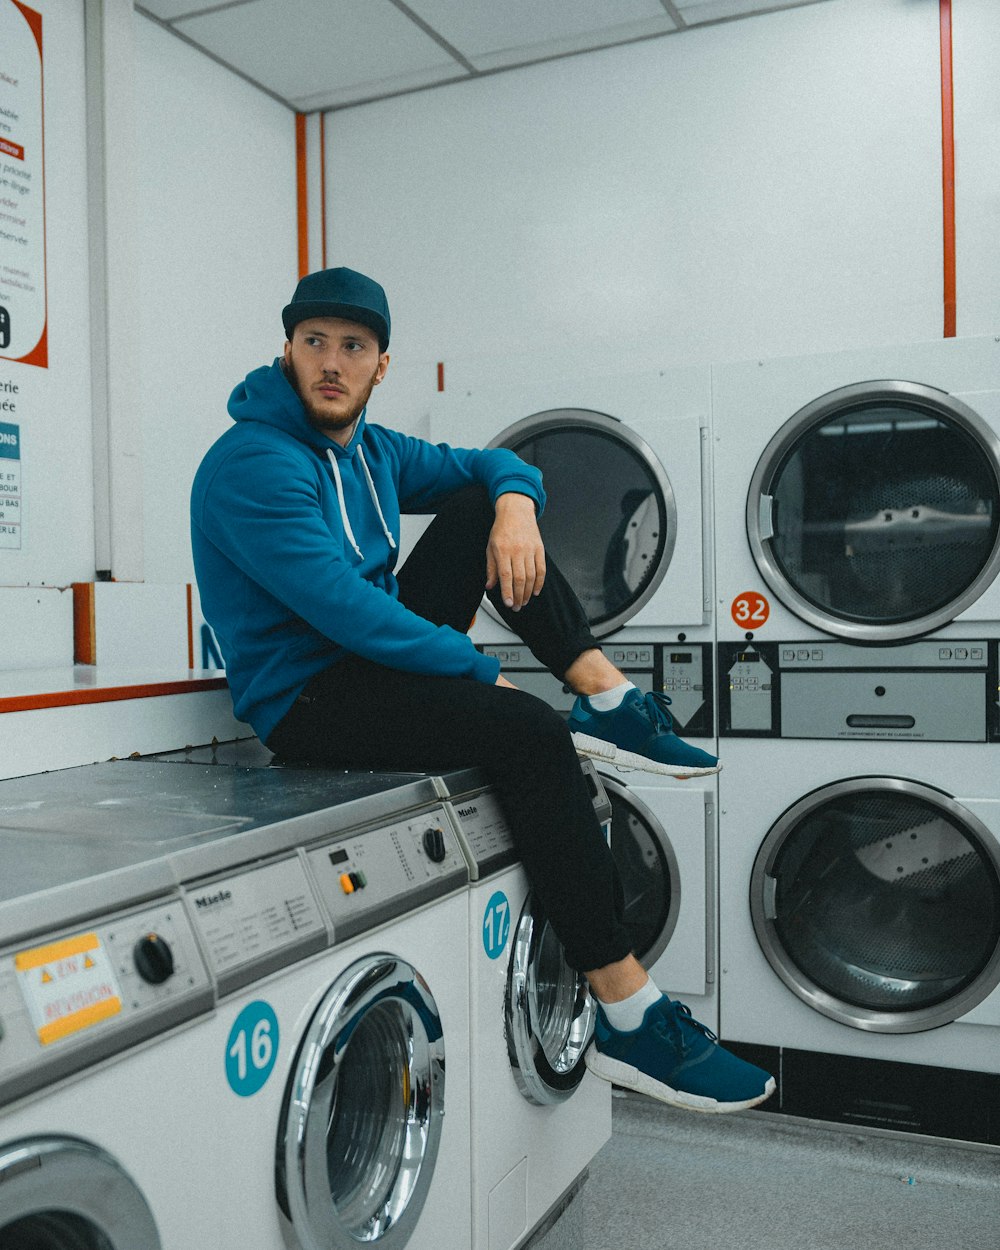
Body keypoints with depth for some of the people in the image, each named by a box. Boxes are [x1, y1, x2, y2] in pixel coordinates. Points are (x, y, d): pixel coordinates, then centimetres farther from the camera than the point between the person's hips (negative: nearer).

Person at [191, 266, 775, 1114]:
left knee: (480, 504, -1)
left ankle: (606, 698, -10)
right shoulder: (255, 464, -17)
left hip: (378, 658, 9)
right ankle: (629, 1022, -25)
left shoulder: (371, 450, 10)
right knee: (527, 733, -29)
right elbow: (345, 609, -26)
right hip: (305, 699, -9)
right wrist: (484, 673, -22)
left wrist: (514, 505, -11)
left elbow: (496, 466, 15)